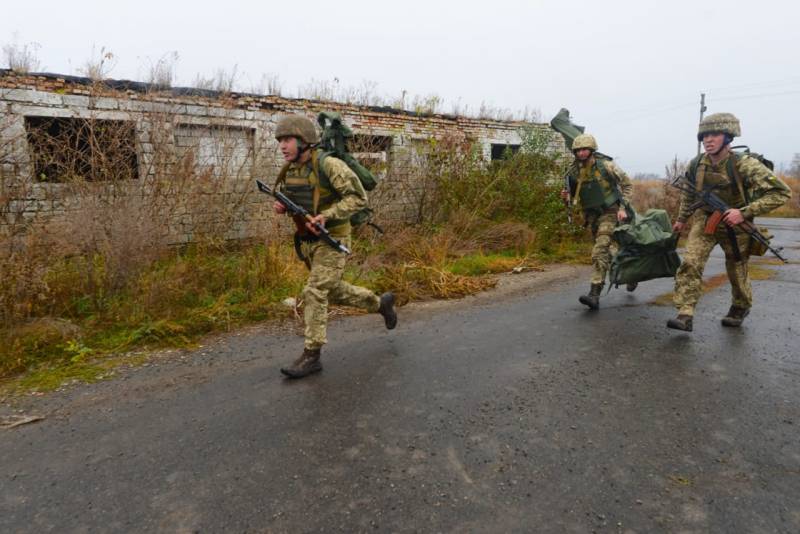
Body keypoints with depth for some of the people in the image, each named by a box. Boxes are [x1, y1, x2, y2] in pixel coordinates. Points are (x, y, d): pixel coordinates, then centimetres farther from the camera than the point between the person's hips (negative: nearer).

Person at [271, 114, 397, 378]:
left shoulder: (329, 165, -19)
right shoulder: (289, 171, 3)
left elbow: (358, 197, -20)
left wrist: (327, 216, -31)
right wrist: (281, 206, -6)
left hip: (333, 240, -8)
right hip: (307, 242, 8)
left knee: (314, 293, -13)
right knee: (336, 291, 17)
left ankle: (311, 356, -3)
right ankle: (381, 303, 38)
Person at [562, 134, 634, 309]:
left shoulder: (606, 165, -14)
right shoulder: (574, 171, -2)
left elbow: (627, 185, -4)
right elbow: (574, 191, 13)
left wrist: (623, 207, -14)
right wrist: (566, 194, -12)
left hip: (609, 212, -6)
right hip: (592, 215, 6)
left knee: (600, 251, -19)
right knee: (609, 248, 18)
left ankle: (594, 294, -22)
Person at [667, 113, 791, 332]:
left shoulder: (744, 164, -23)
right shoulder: (696, 164, -9)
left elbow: (781, 192, -23)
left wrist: (744, 212, -32)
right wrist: (681, 219, 19)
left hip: (735, 225, -2)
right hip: (705, 220, 3)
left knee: (737, 270, 14)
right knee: (690, 262, -17)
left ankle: (740, 308, 41)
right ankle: (685, 315, -18)